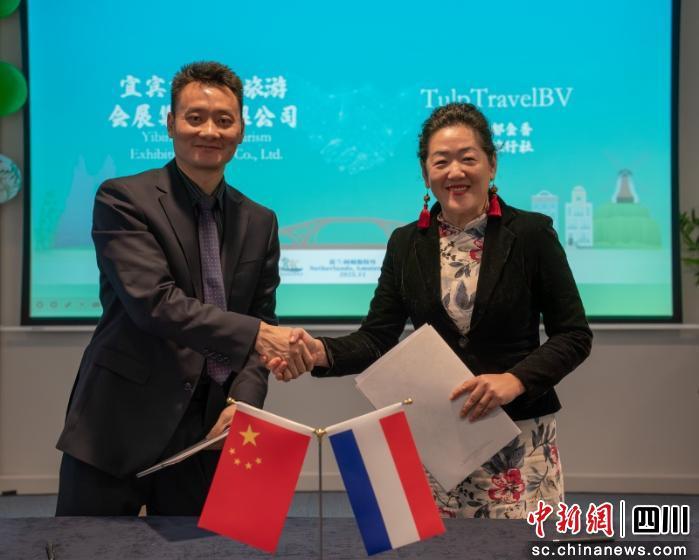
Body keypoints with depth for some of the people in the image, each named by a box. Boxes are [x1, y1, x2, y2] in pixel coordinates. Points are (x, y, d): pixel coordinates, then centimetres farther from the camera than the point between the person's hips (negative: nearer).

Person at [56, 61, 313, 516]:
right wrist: (256, 334, -26)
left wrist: (244, 402, -8)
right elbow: (153, 302, -19)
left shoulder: (260, 222, 10)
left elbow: (263, 323, 9)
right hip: (118, 427, -4)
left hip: (207, 434, 4)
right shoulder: (123, 198, -6)